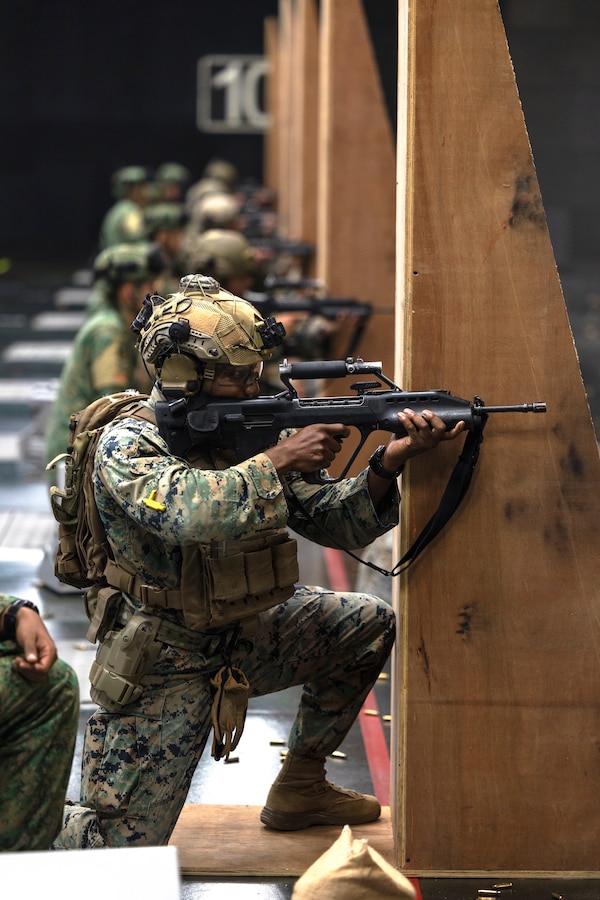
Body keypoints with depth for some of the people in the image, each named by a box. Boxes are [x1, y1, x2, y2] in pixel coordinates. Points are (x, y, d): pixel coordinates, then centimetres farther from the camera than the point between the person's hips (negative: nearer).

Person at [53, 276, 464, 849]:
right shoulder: (126, 446, -19)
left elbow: (334, 522, -3)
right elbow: (190, 513, -40)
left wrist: (390, 461, -20)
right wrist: (279, 461, -32)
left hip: (243, 639, 7)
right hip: (161, 666, -7)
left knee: (367, 624, 4)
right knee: (115, 846, -13)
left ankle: (299, 788, 17)